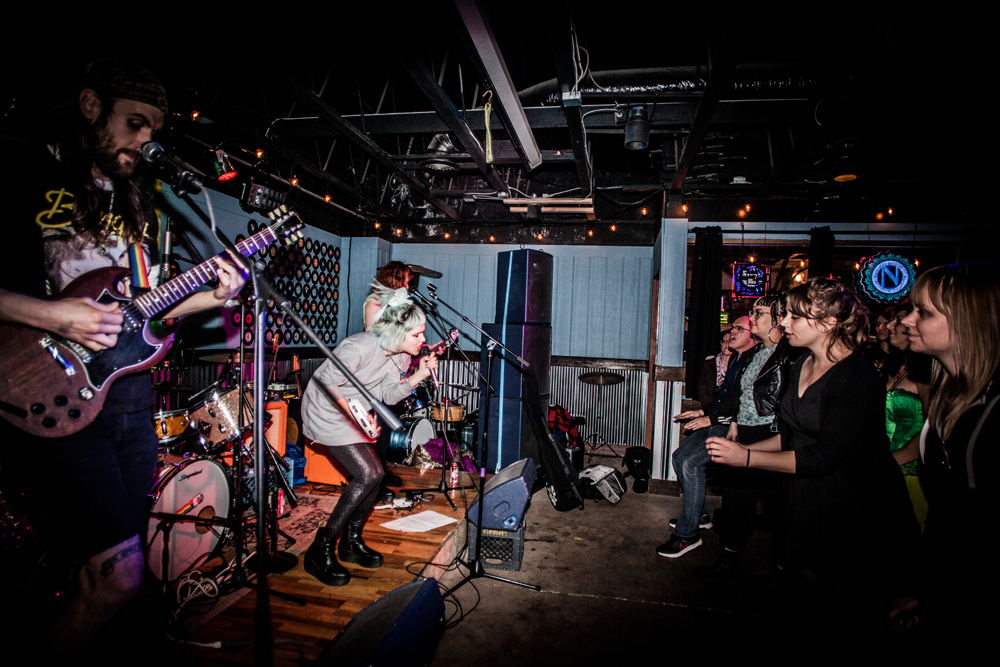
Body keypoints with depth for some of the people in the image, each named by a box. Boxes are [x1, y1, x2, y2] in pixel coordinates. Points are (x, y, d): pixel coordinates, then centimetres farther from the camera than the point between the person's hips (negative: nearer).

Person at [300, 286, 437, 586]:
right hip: (328, 412, -8)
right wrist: (353, 411, -30)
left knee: (374, 473, 2)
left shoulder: (401, 354, -5)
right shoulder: (359, 348, -30)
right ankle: (320, 550, -5)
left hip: (356, 414, 8)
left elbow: (388, 395, -4)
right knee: (367, 474, -16)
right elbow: (327, 382, -25)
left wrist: (418, 376, -16)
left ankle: (352, 542, 22)